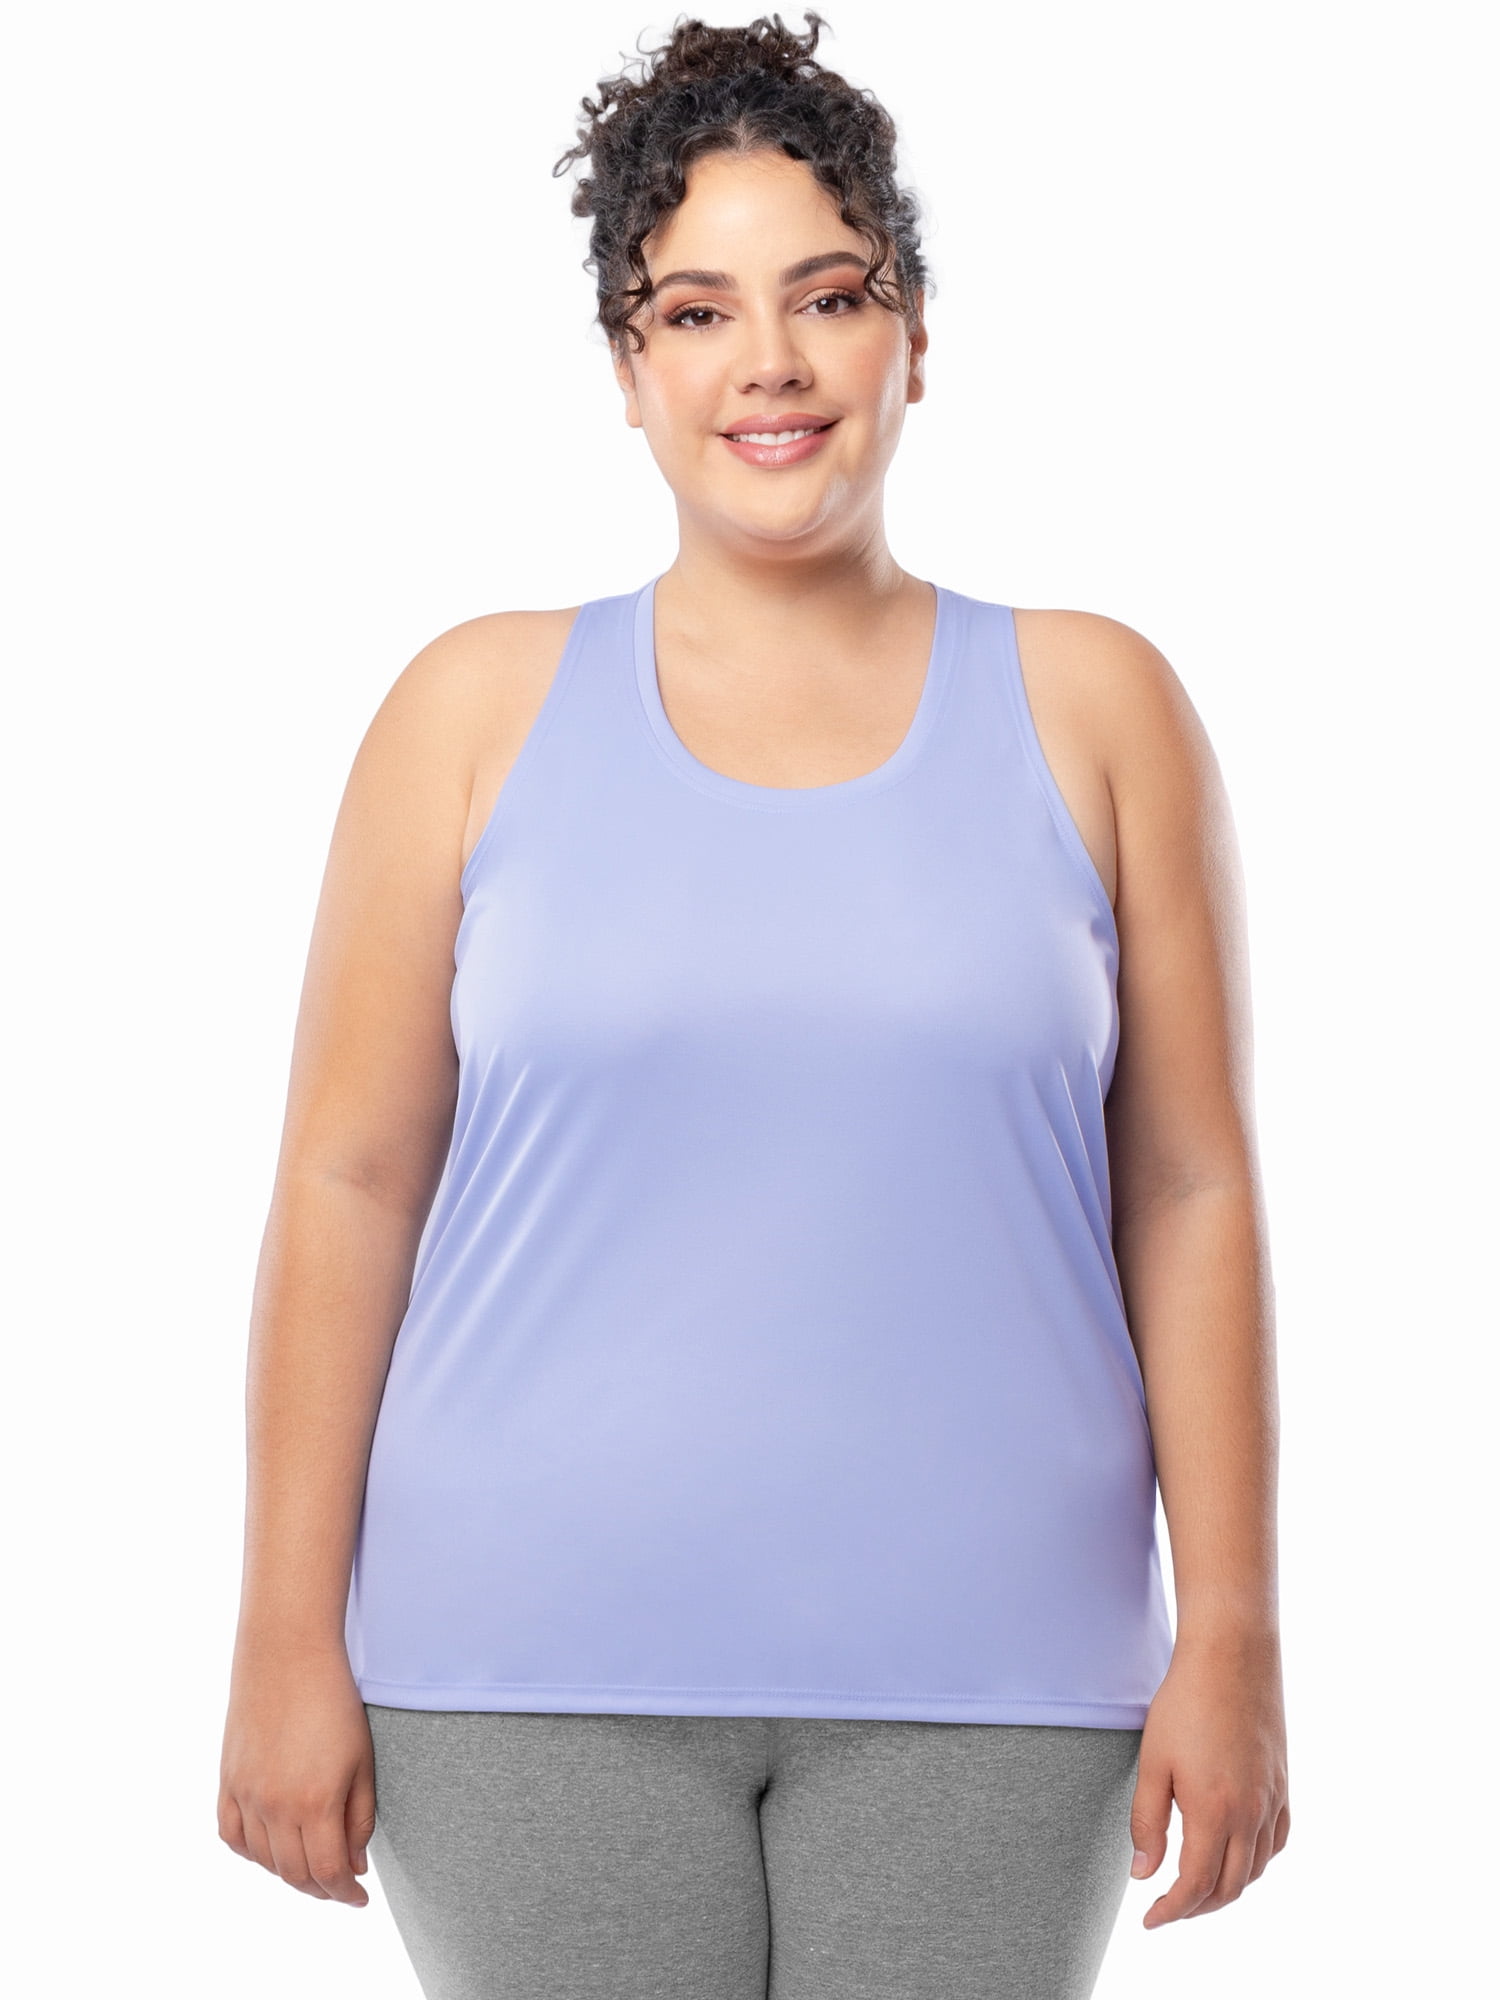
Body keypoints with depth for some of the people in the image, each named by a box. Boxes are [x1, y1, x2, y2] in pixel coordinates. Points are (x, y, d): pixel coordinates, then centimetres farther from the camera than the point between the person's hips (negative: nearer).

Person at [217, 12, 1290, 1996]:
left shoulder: (1093, 708, 6)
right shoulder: (480, 709, 5)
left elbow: (1193, 1189, 4)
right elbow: (347, 1184, 3)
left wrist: (1231, 1638, 0)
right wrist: (289, 1637, -2)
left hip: (979, 1684, 1)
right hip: (535, 1682, 0)